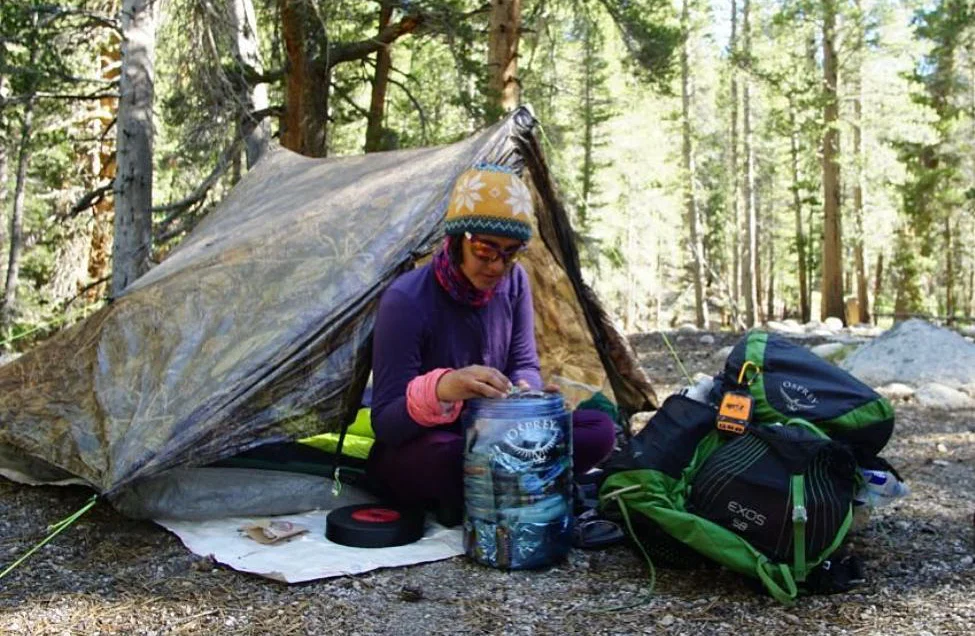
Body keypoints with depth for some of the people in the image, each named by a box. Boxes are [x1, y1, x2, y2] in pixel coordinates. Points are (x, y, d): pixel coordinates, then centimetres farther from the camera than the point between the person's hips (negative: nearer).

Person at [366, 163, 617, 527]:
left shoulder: (514, 282, -6)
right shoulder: (407, 300, -24)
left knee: (599, 430, -14)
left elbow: (524, 364, -1)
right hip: (413, 454, -4)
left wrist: (525, 393, -27)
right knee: (449, 455, -41)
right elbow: (384, 424, -25)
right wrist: (439, 389, -46)